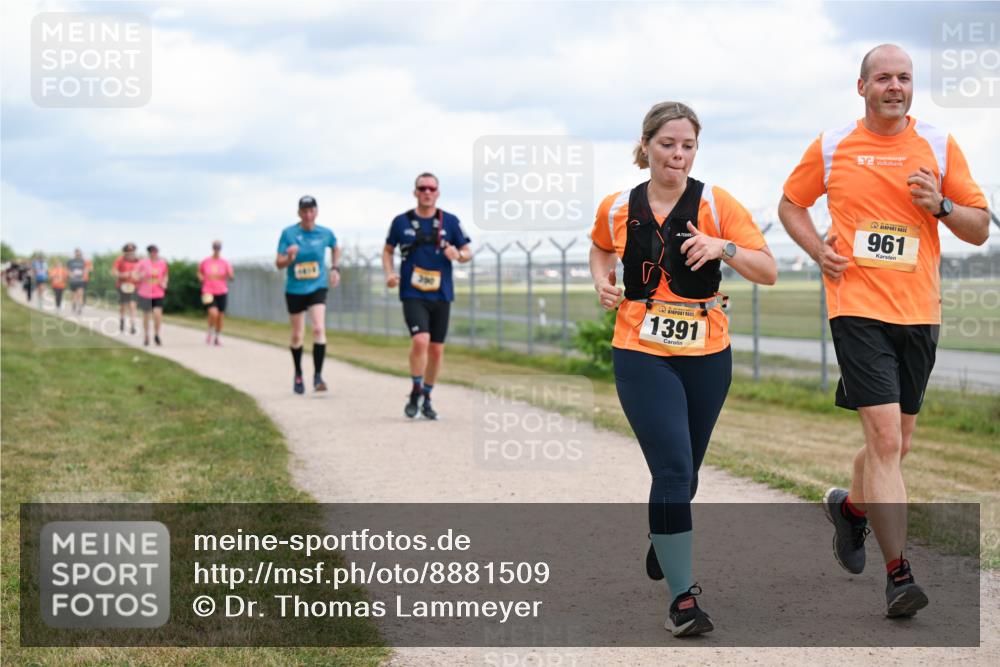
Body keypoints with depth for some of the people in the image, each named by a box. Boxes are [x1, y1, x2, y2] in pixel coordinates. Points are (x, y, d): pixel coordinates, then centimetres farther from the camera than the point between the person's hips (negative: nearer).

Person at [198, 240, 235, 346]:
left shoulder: (225, 263, 2)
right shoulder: (205, 262, 2)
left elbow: (231, 277, 1)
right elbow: (199, 272, 19)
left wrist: (229, 275, -20)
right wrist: (201, 277, -1)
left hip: (222, 292, 2)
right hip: (208, 292, -2)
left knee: (220, 316, 5)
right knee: (213, 313, -22)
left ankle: (217, 338, 23)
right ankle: (210, 332, 5)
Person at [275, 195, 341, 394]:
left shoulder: (325, 233, -4)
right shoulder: (288, 233, -9)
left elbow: (335, 248, 20)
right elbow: (279, 263, -8)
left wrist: (335, 268, 9)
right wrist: (289, 257, -28)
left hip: (317, 288, 0)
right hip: (294, 290, 0)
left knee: (319, 329, -19)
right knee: (297, 336, 9)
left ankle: (318, 376, -13)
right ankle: (298, 375, 31)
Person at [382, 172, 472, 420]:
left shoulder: (450, 222, 2)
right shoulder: (401, 221, 2)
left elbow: (467, 252, 7)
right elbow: (388, 250, 14)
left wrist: (458, 255, -16)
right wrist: (390, 273, -3)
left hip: (441, 295, 2)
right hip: (412, 294, -2)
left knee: (436, 349, 6)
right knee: (420, 340, -22)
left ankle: (426, 398, 25)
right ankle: (415, 392, -2)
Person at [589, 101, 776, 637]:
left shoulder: (717, 205, -5)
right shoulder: (616, 209, 0)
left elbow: (768, 272, -8)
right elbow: (601, 249, 23)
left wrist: (723, 247, -25)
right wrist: (603, 281, 2)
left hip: (706, 355, 1)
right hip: (641, 353, -1)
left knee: (683, 471, 16)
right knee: (673, 469, -15)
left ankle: (662, 541, 49)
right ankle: (682, 596, -11)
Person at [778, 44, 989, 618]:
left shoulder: (939, 145, 6)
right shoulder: (831, 147, 3)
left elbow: (981, 229, 8)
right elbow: (791, 204, 19)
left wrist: (941, 206, -12)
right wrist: (819, 249, 1)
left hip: (919, 312, 3)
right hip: (859, 308, -3)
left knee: (898, 445, 13)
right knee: (885, 440, -14)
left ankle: (850, 506, 45)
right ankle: (899, 574, -11)